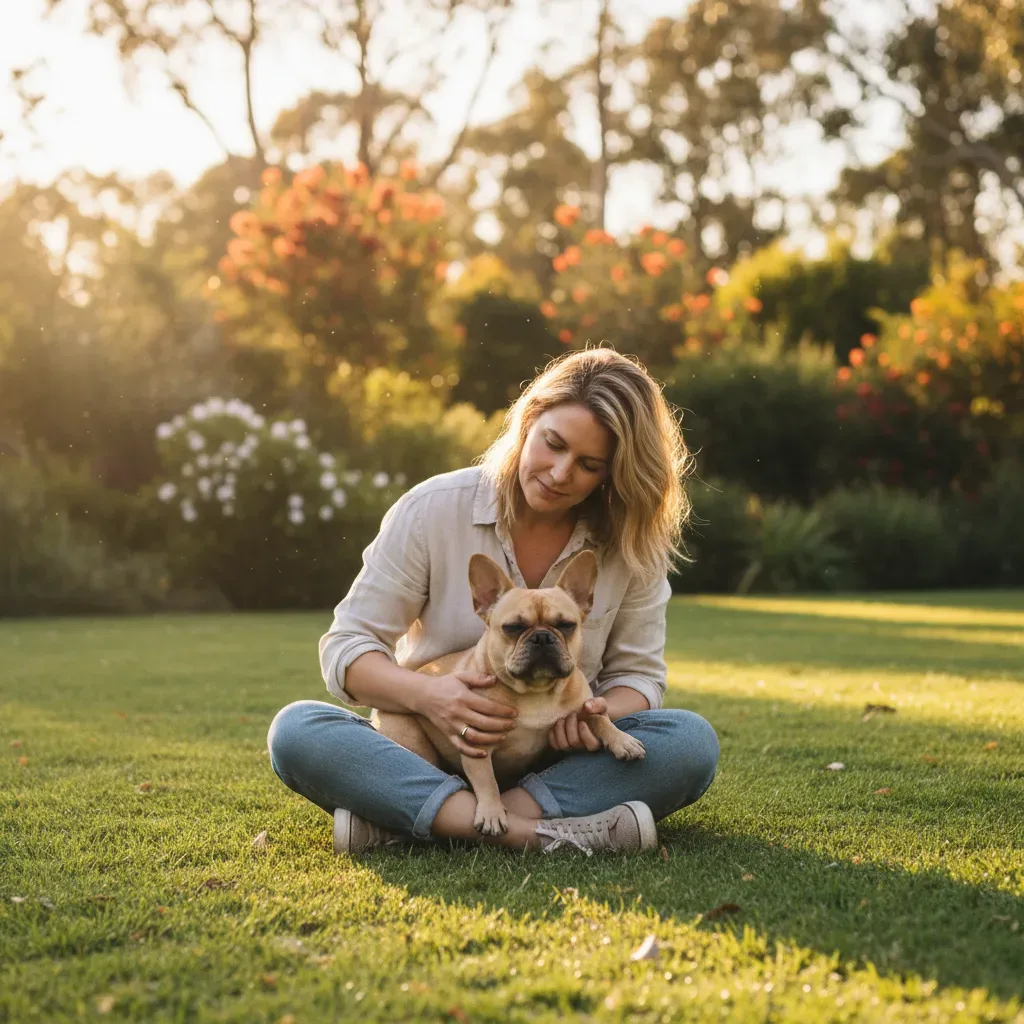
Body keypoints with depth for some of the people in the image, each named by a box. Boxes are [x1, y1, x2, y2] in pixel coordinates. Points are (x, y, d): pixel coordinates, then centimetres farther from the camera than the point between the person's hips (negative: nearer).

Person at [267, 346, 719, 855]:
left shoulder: (635, 544, -3)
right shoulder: (432, 509, -9)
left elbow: (638, 672, 3)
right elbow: (346, 646, -7)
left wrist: (601, 714, -22)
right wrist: (426, 694, -28)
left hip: (558, 760, 2)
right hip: (431, 759, -1)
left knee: (692, 743, -27)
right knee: (297, 731, -28)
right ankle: (536, 833, -40)